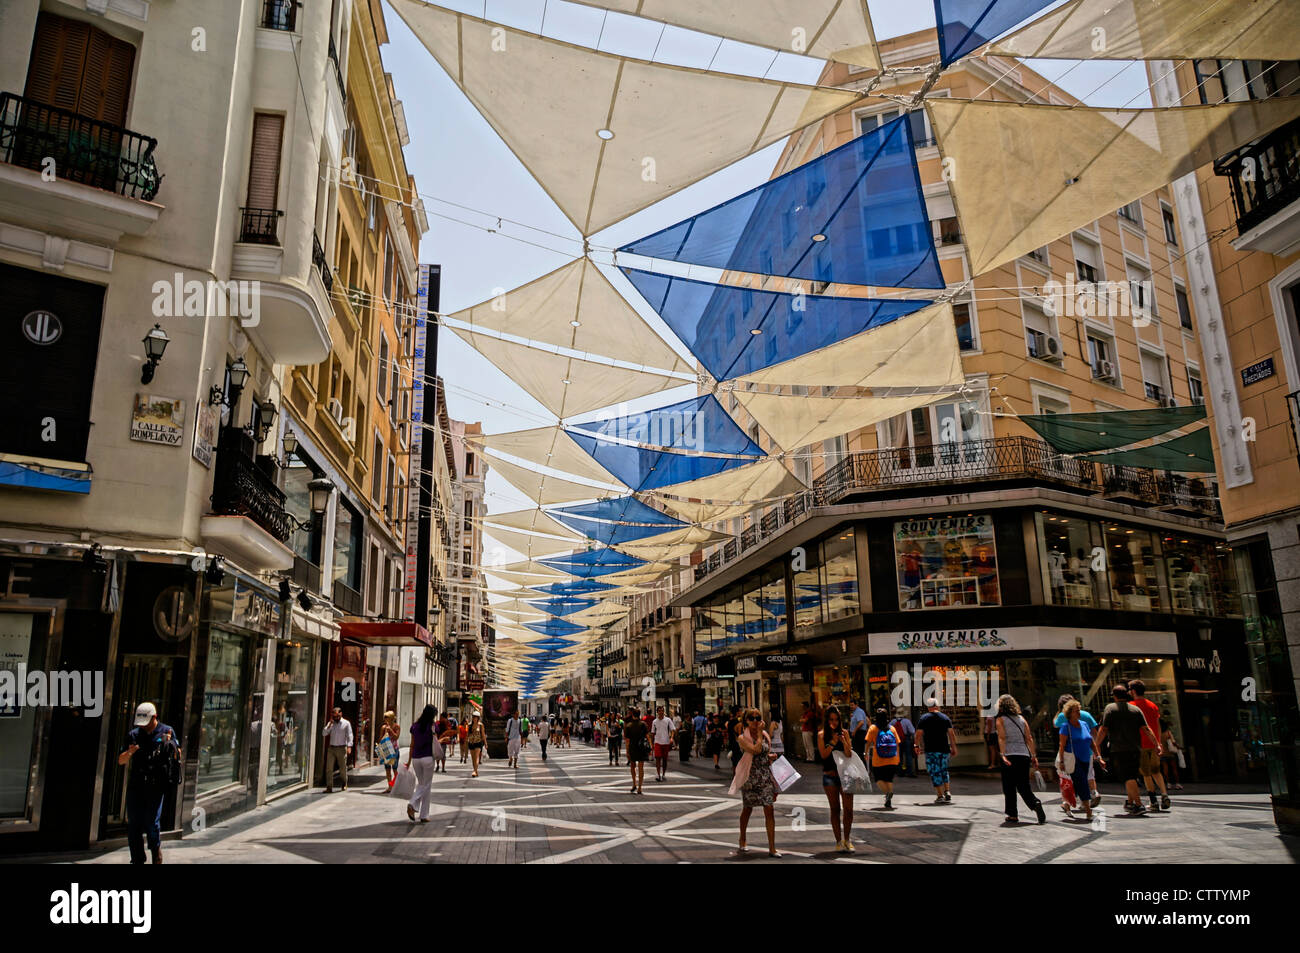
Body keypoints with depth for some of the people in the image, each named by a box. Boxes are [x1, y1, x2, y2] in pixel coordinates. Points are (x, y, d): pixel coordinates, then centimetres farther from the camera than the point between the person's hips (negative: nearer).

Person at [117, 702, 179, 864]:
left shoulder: (166, 731, 3)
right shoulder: (133, 734, 10)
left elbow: (178, 756, 3)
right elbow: (120, 760, 11)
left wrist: (169, 743, -14)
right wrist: (129, 753, -11)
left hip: (155, 785, -3)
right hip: (135, 784, 3)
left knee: (152, 823, -6)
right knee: (133, 824, 5)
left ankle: (156, 856, 13)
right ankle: (137, 859, 17)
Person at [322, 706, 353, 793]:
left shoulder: (346, 723, 1)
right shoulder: (330, 723, 12)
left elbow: (349, 735, -4)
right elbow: (324, 733, 3)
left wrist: (349, 746, -15)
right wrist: (329, 724, -8)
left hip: (341, 748, -3)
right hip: (331, 748, 3)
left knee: (343, 768, 5)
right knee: (329, 768, -4)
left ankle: (344, 784, 27)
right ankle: (329, 787, 0)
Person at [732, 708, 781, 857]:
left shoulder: (766, 736, 8)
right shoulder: (743, 738, -8)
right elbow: (756, 750, -24)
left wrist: (772, 756, 1)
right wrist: (759, 733, -15)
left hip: (766, 777, 3)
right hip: (750, 777, -3)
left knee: (770, 811, -5)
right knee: (747, 809, 11)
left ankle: (772, 848, -1)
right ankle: (742, 841, 34)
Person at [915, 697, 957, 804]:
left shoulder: (924, 718, 0)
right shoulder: (945, 717, 7)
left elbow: (919, 734, -3)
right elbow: (951, 734, 4)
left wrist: (917, 746, 8)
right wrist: (954, 747, 11)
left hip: (931, 750, -3)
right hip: (944, 749, 3)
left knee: (935, 772, 0)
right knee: (943, 770, 20)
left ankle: (940, 796, -3)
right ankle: (947, 791, 7)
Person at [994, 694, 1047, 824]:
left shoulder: (1001, 719, 1)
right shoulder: (1021, 718, 13)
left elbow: (1001, 738, -12)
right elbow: (1029, 739, 9)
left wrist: (1003, 755, -19)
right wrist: (1034, 756, 10)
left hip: (1010, 756, -4)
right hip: (1024, 755, 4)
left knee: (1009, 787, 6)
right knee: (1024, 785, 11)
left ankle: (1013, 816, 8)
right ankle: (1035, 803, -14)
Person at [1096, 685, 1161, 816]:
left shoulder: (1110, 708, -1)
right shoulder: (1136, 709, 10)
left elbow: (1103, 729, -7)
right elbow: (1146, 729, 1)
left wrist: (1097, 745, 0)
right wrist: (1157, 745, 2)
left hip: (1119, 750, -5)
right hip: (1136, 749, 5)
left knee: (1128, 778, -8)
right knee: (1131, 776, 17)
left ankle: (1139, 805, -18)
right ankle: (1129, 803, 25)